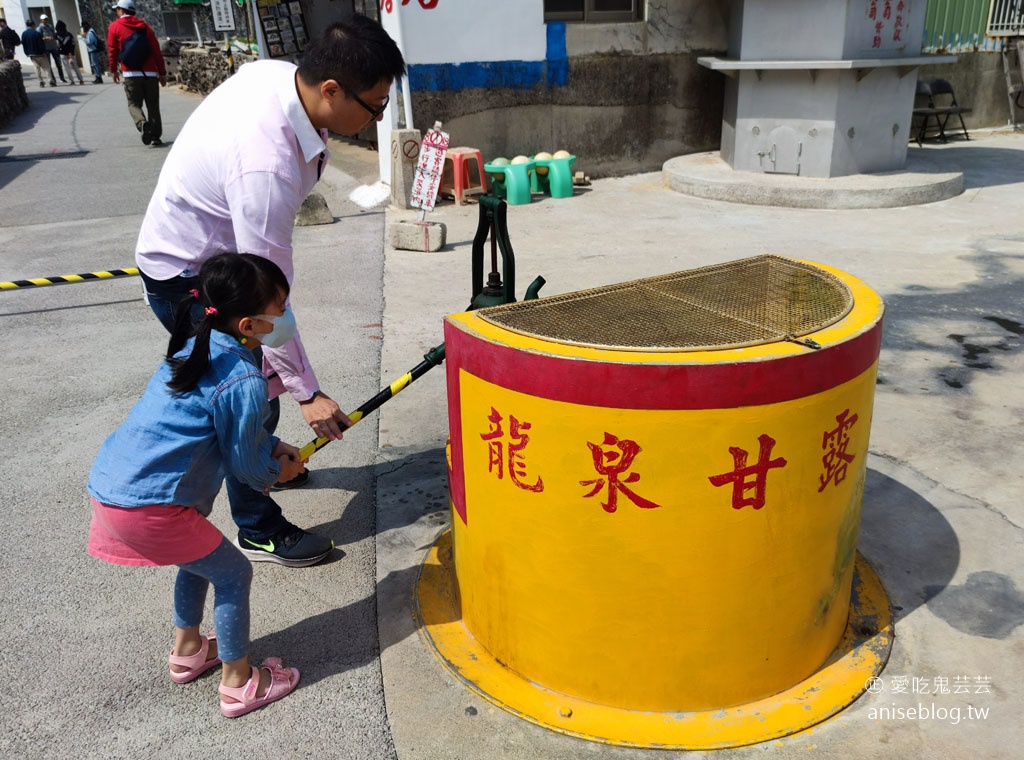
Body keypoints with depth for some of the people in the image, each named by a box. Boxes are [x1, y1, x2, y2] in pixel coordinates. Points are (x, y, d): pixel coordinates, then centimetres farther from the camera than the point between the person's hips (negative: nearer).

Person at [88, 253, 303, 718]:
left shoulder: (196, 347, 11)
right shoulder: (244, 381, -18)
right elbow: (245, 465, -6)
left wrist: (275, 447, 18)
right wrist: (277, 471, 15)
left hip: (107, 484, 9)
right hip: (147, 508, -9)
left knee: (199, 556, 29)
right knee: (233, 574, 8)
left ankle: (187, 650, 47)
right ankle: (239, 684, 22)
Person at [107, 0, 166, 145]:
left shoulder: (115, 27, 4)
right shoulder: (145, 26, 10)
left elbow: (113, 51, 4)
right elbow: (156, 50, 7)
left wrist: (114, 70, 17)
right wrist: (162, 73, 11)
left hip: (131, 74, -2)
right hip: (150, 73, 2)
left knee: (134, 104, 4)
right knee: (153, 105, 7)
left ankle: (142, 123, -25)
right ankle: (155, 136, 3)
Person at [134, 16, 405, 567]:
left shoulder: (277, 73, -13)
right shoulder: (267, 165, -40)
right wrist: (307, 392, -27)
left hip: (215, 249, 9)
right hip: (186, 278, -9)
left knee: (259, 372, 24)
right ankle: (259, 531, 17)